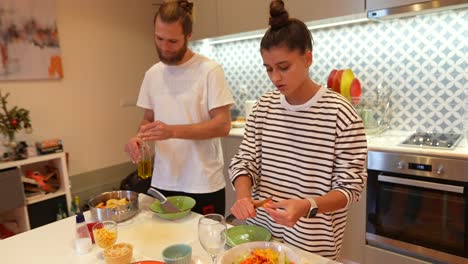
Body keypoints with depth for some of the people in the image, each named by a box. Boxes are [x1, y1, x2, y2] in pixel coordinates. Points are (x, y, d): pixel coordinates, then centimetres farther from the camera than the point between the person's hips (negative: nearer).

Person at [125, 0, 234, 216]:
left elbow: (222, 125, -16)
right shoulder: (152, 74, 6)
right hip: (162, 183, 5)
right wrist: (139, 136, -8)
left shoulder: (209, 70, -11)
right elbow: (148, 118, 14)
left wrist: (173, 131, -26)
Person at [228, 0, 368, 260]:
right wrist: (242, 195, -20)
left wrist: (307, 206, -30)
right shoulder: (263, 107, -3)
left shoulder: (341, 115, -17)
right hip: (260, 231, 4)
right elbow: (244, 160, 0)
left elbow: (350, 188, -13)